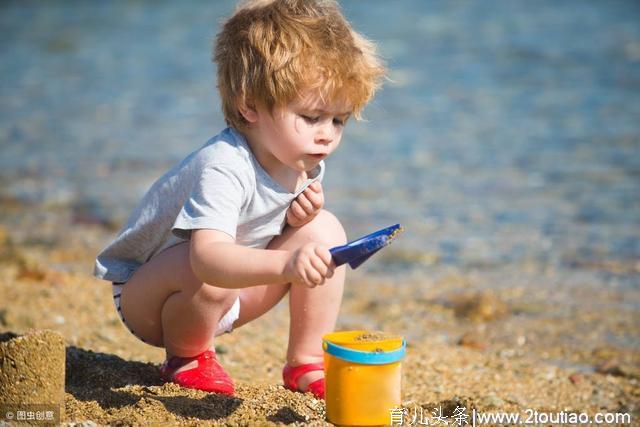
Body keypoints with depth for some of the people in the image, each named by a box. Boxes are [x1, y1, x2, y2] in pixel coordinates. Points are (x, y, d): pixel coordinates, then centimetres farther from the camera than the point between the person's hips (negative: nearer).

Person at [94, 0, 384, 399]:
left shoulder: (304, 159, -9)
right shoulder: (223, 168, -35)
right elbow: (208, 256, -50)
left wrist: (299, 216, -18)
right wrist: (285, 264, -66)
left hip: (228, 296, 7)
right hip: (145, 298, -7)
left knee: (323, 230, -6)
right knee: (208, 279, -40)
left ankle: (308, 362, 2)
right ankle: (187, 357, -6)